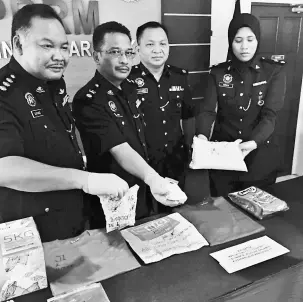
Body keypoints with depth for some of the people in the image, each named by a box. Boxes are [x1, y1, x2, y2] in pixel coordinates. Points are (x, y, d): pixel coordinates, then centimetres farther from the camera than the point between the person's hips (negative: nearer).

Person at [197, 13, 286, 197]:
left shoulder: (275, 71, -4)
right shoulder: (218, 72, 1)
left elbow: (270, 115, -14)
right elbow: (208, 111, -8)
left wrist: (253, 143, -33)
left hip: (260, 156, -1)